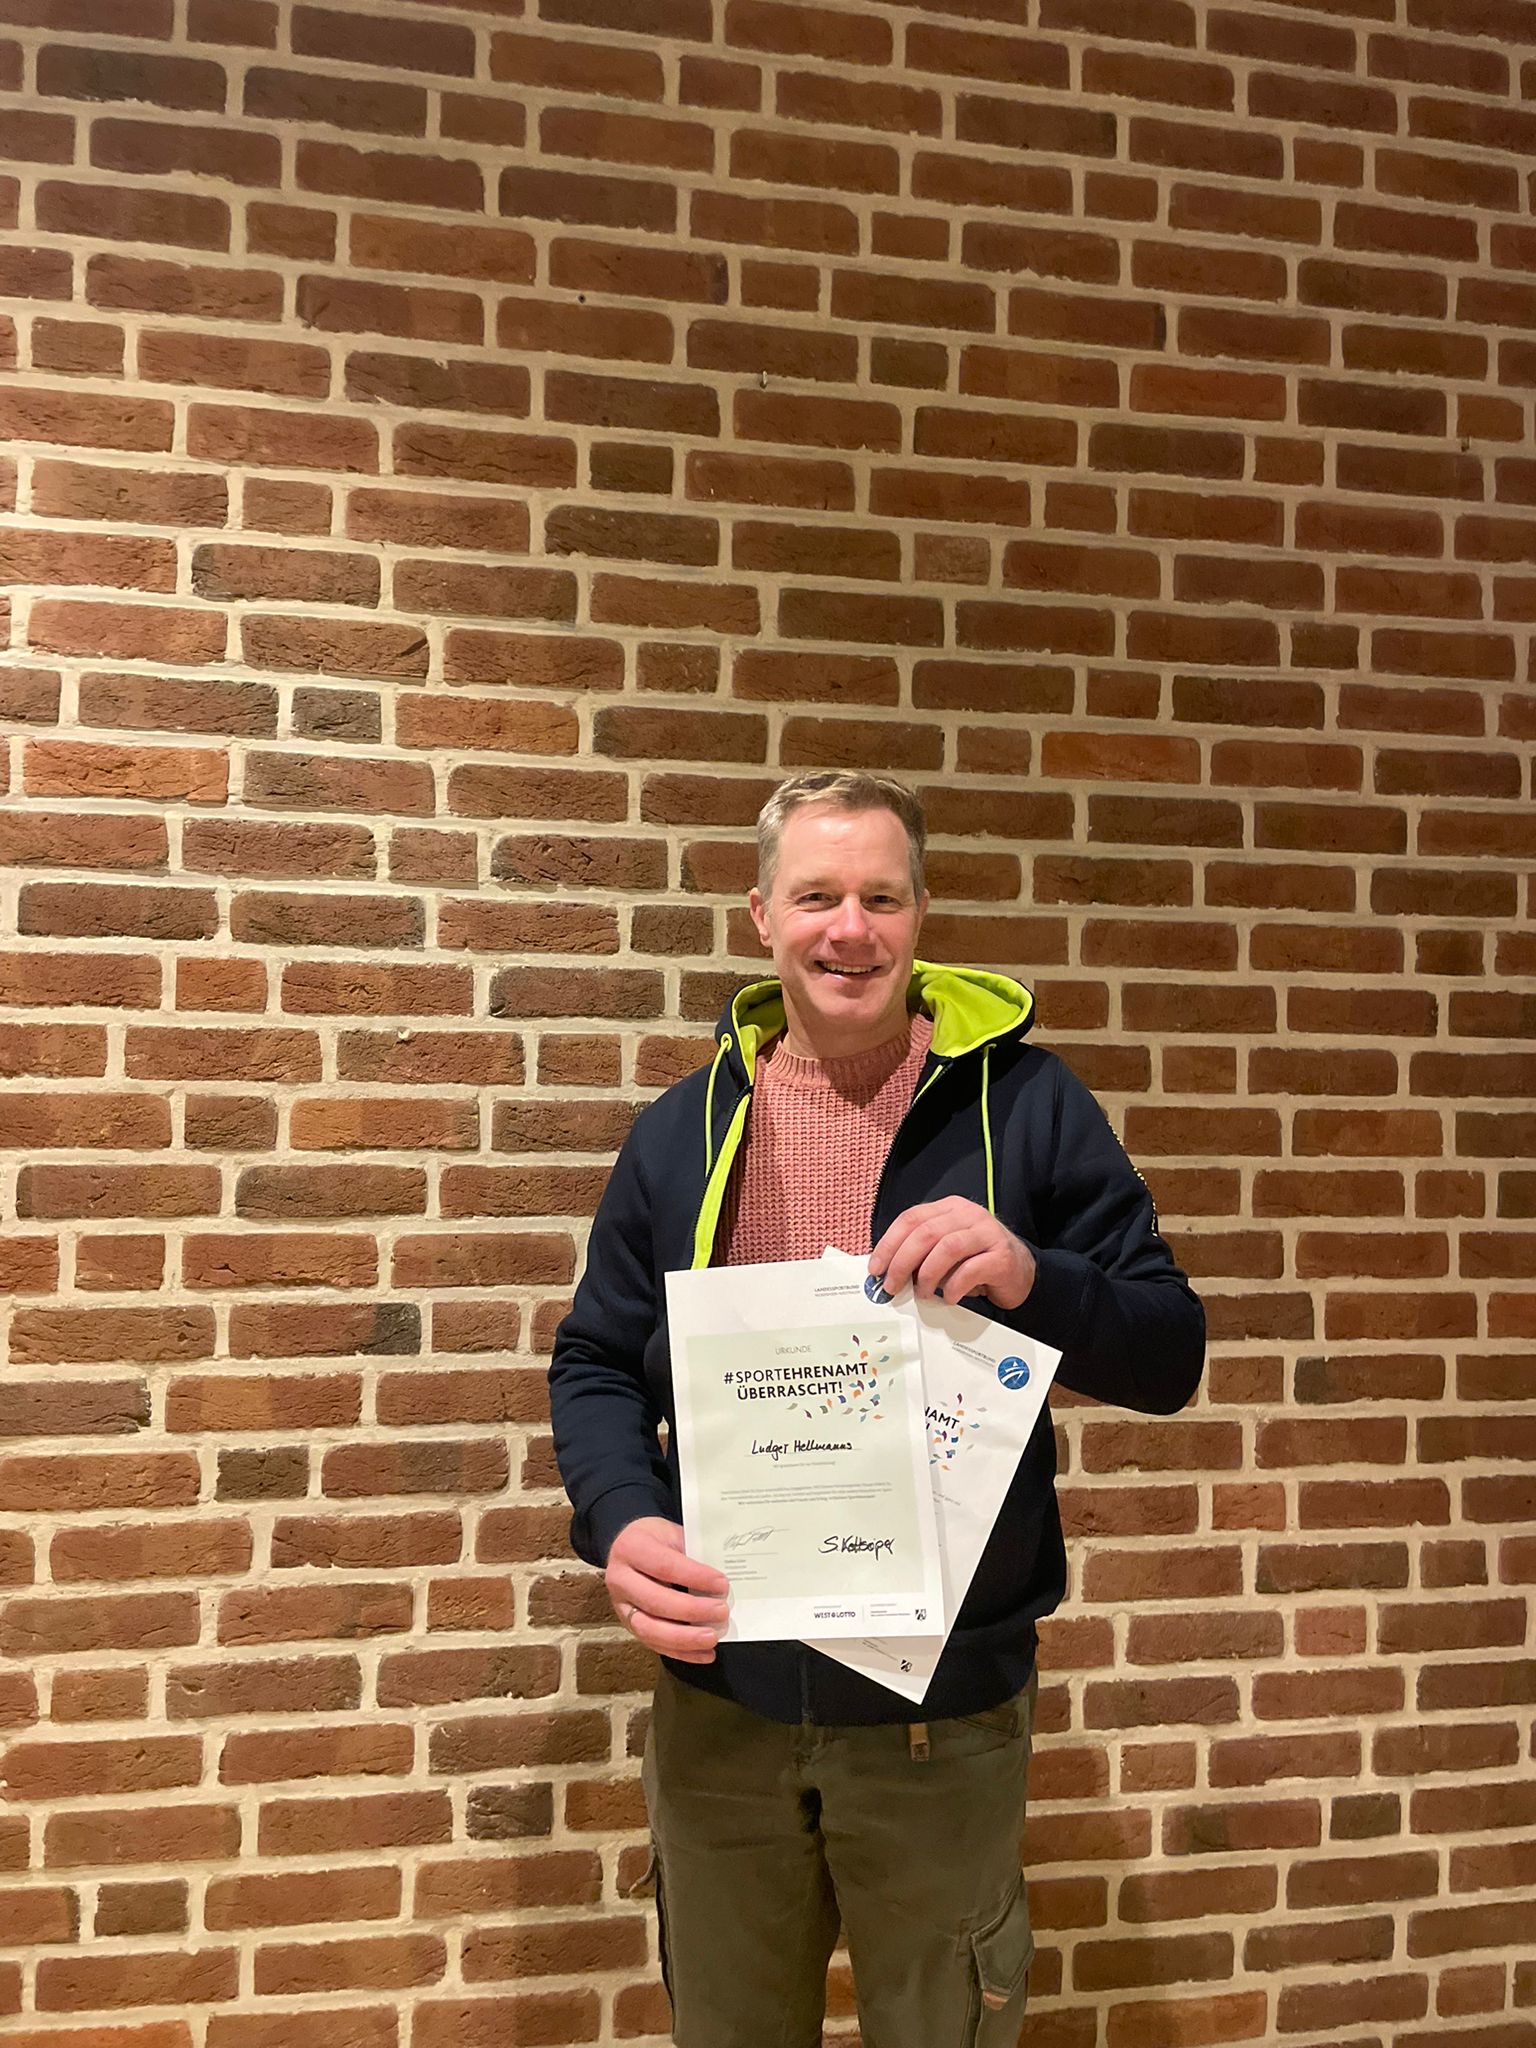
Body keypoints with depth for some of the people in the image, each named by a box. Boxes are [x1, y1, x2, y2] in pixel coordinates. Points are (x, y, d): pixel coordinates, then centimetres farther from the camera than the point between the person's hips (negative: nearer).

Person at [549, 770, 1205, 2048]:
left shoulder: (1025, 1103, -4)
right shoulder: (684, 1128, 3)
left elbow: (1169, 1357, -5)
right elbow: (595, 1364, 5)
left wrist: (1030, 1277, -25)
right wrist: (621, 1520, -15)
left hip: (947, 1703, -2)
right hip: (720, 1695, 3)